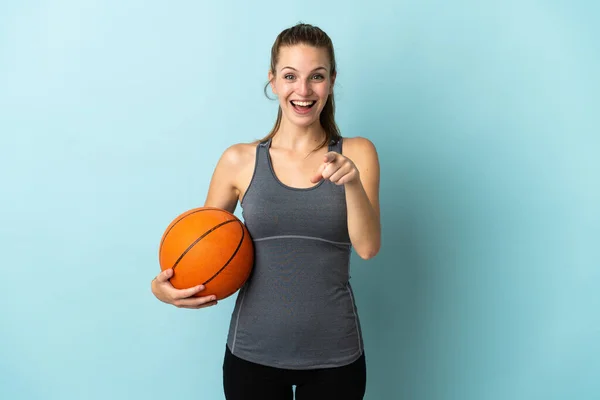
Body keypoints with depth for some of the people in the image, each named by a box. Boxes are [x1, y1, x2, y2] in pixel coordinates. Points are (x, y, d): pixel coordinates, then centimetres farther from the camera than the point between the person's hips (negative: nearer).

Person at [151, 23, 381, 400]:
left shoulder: (356, 154, -2)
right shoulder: (239, 161, -3)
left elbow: (368, 247, -11)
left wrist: (352, 183, -26)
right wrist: (164, 286, -11)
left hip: (334, 355, 0)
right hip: (253, 352, 0)